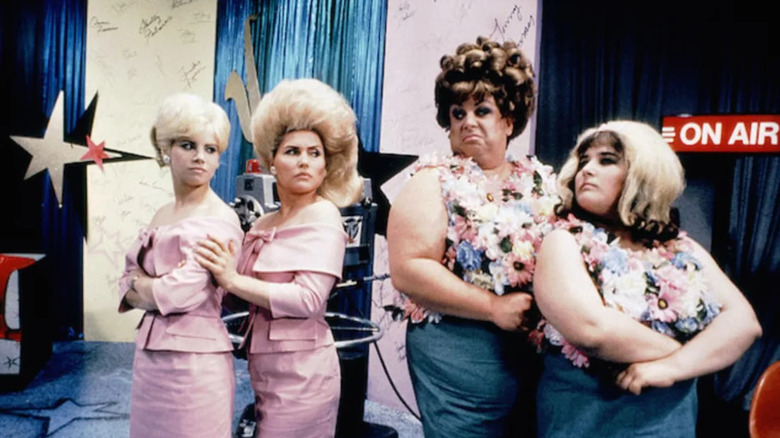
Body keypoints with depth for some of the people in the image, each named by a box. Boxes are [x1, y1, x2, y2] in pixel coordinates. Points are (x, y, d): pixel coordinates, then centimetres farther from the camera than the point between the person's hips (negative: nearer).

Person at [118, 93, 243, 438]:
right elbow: (128, 287, 10)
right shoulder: (162, 215, 10)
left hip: (195, 360, -7)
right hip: (149, 355, 7)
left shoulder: (220, 220, -13)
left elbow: (181, 294, -20)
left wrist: (138, 283, -2)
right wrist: (159, 288, -10)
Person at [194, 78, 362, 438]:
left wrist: (233, 280, -17)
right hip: (266, 373, 7)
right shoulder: (263, 225, 10)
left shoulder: (322, 216, -11)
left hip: (300, 372, -7)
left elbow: (309, 298, -21)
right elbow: (244, 298, 12)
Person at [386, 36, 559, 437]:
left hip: (539, 351, 5)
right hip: (459, 352, -5)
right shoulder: (435, 181, -7)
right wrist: (493, 307, -18)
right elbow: (408, 269, -16)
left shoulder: (542, 181, 8)